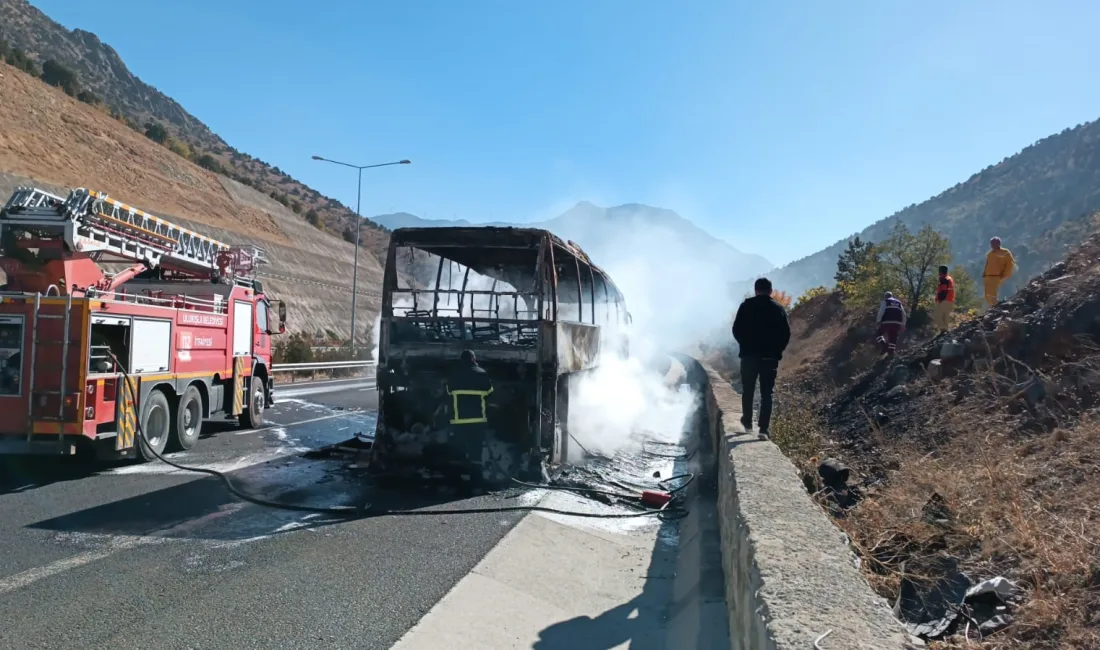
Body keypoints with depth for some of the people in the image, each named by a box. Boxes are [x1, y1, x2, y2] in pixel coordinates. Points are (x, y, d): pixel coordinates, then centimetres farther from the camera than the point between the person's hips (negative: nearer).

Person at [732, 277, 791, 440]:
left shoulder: (746, 306, -2)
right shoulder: (778, 308, 1)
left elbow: (736, 330, -4)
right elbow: (786, 333, -1)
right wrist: (777, 349, 11)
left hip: (749, 355, 0)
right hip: (770, 357, 0)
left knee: (748, 391, 16)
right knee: (766, 393, 2)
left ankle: (747, 422, 26)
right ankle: (764, 429, -5)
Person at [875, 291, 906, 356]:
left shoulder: (885, 301, 9)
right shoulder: (899, 302, 25)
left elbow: (881, 311, -6)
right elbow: (903, 314, 19)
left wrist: (878, 321, -7)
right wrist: (903, 324, 19)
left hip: (887, 322, -4)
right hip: (897, 323, 4)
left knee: (879, 334, 9)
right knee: (893, 338, 8)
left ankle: (885, 346, -13)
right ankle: (891, 352, 2)